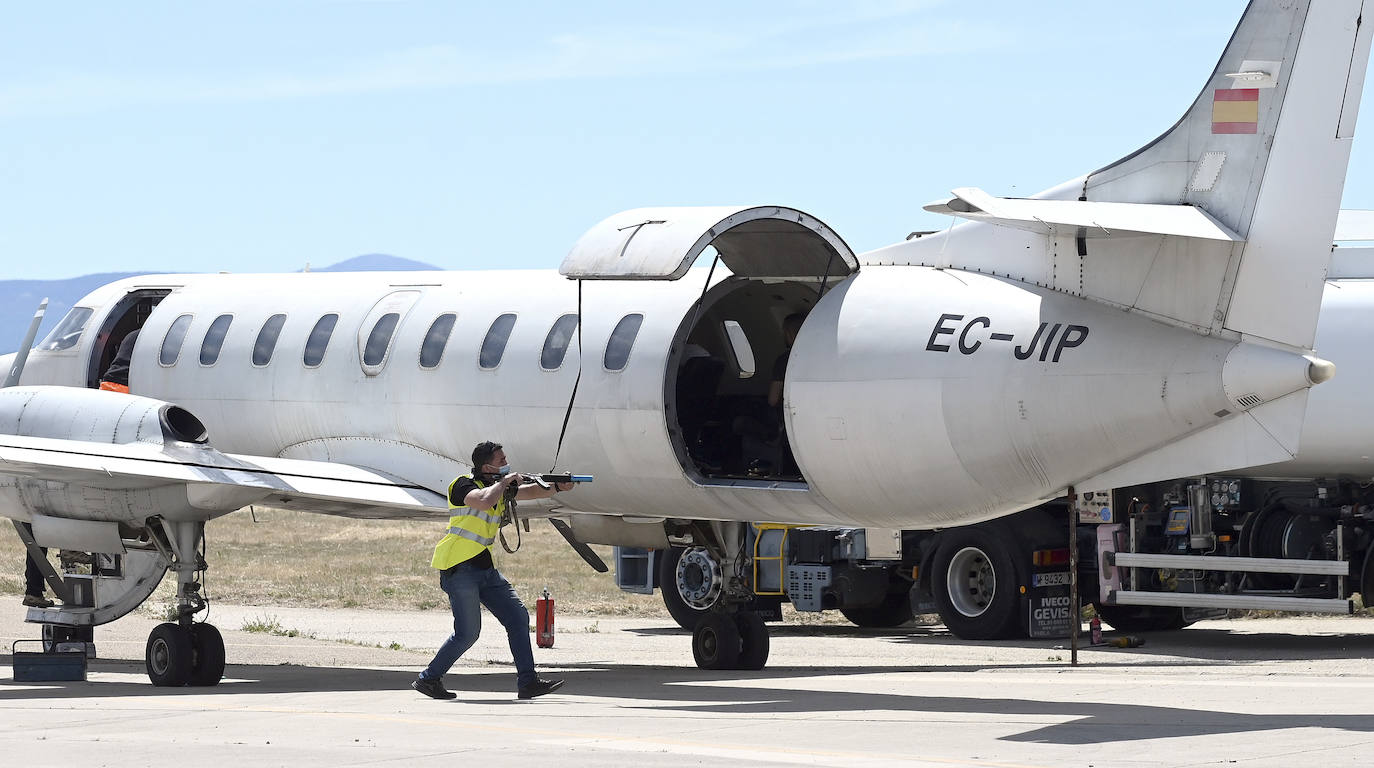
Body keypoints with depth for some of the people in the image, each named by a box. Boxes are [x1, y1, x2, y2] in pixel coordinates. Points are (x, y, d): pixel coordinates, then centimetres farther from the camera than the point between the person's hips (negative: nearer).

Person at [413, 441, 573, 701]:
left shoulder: (499, 487, 12)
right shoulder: (465, 486, -13)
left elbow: (532, 491, 16)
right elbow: (485, 501, -33)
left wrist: (558, 487, -1)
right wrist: (504, 482, -17)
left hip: (484, 568, 9)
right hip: (459, 568, -9)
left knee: (518, 617, 1)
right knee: (467, 633, -10)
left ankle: (528, 682, 2)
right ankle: (428, 679, 4)